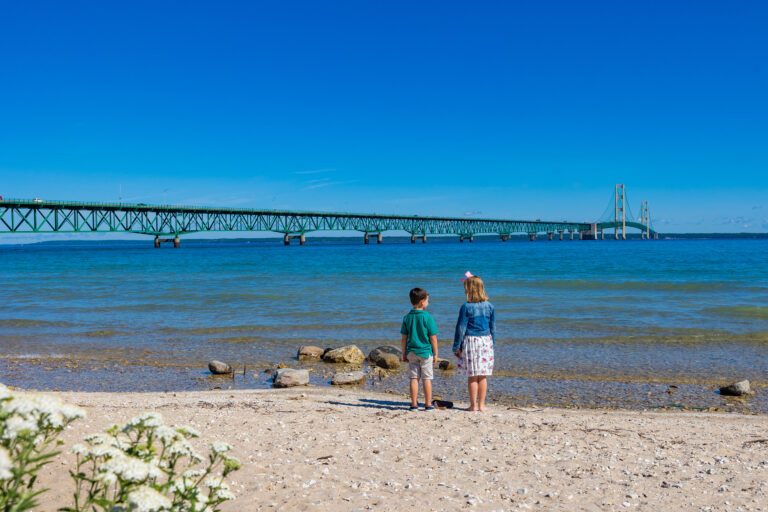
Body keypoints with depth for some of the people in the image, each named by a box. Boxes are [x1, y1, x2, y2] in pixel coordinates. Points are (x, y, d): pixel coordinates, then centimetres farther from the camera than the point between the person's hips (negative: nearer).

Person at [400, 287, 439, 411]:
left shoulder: (407, 317, 0)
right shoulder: (427, 317, -12)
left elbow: (404, 338, 3)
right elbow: (433, 337, -10)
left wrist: (404, 353, 12)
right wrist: (435, 353, -1)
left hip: (412, 352, 3)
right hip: (426, 352, -3)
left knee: (414, 378, 9)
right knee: (427, 378, 5)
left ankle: (414, 404, 11)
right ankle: (428, 404, 9)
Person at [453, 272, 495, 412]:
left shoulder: (466, 307, -10)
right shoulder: (489, 306, 2)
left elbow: (461, 328, -8)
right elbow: (493, 328, 9)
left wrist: (456, 346, -1)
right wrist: (492, 344, 19)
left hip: (470, 342, -4)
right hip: (486, 342, 4)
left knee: (472, 376, 3)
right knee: (483, 376, 9)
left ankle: (474, 405, 9)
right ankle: (481, 404, 15)